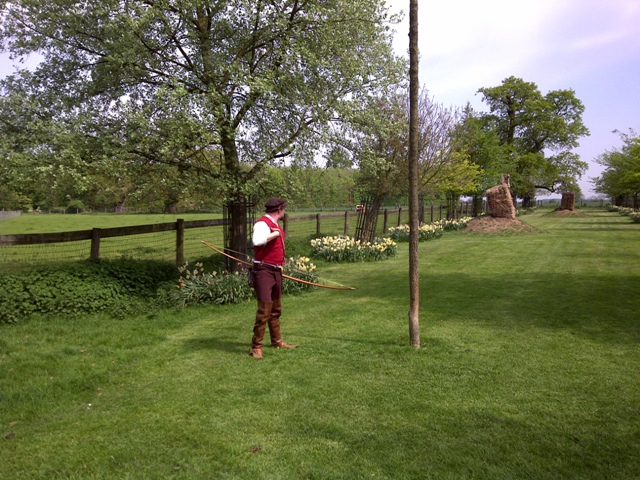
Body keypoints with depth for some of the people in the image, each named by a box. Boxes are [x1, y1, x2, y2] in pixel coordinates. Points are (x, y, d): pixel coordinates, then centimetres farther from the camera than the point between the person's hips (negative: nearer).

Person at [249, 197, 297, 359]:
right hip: (264, 271, -9)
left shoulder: (277, 225, 14)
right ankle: (256, 347, -3)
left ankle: (277, 341, 29)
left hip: (276, 271, 10)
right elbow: (257, 241, -34)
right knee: (264, 308, -11)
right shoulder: (262, 223, -15)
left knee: (276, 309, 17)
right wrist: (275, 234, -23)